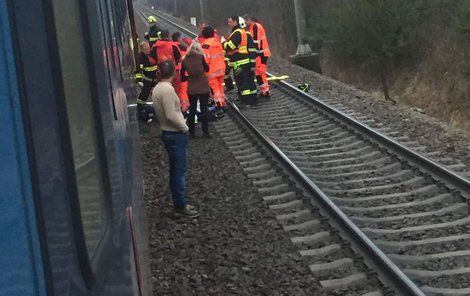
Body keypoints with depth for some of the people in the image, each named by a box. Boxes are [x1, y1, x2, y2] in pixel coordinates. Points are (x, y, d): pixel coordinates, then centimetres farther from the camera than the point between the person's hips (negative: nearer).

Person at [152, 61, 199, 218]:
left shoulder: (157, 88, 7)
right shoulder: (168, 89, -22)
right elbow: (171, 115, -25)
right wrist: (184, 127, -11)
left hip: (167, 132, 9)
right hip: (176, 134, -9)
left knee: (176, 170, 16)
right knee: (179, 171, -2)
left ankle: (178, 203, 24)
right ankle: (181, 206, 4)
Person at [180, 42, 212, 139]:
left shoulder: (184, 60, 1)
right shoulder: (200, 56, -5)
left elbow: (182, 77, 4)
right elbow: (207, 69, 7)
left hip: (191, 88, 2)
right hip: (203, 87, -2)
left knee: (192, 109, 11)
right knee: (204, 109, 5)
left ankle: (191, 132, 11)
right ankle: (205, 131, 4)